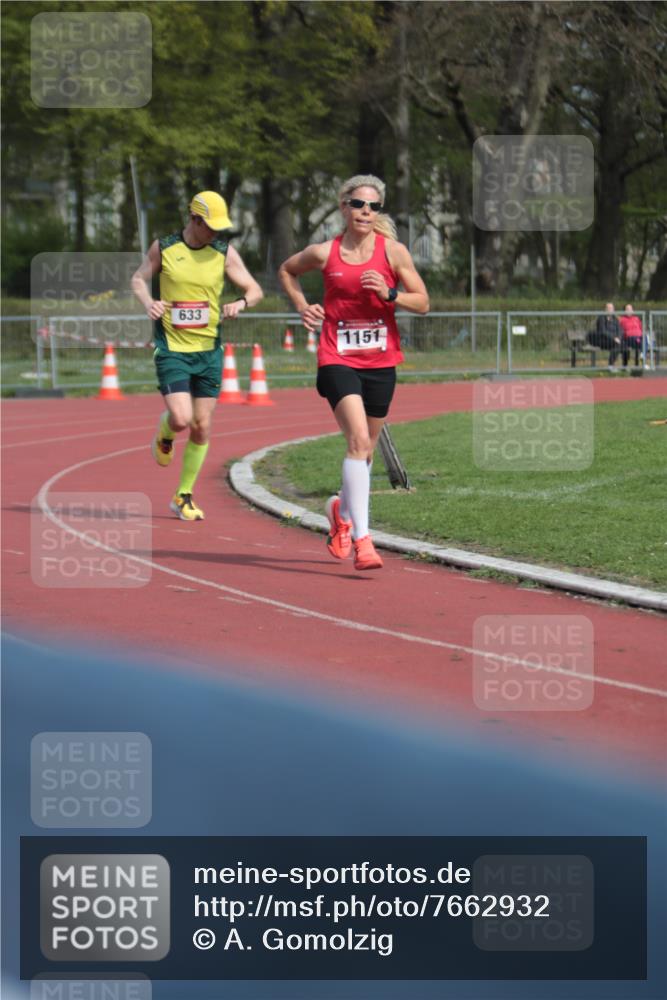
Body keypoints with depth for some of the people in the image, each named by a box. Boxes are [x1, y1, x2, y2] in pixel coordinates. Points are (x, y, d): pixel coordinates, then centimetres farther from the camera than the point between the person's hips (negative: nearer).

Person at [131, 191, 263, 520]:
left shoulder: (224, 253, 1)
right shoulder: (163, 248, -2)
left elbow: (256, 290, 4)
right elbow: (139, 278, 12)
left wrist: (241, 303, -18)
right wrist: (148, 303, -9)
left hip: (208, 350, 2)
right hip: (172, 349, -2)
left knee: (202, 426, 3)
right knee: (182, 419, -17)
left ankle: (183, 497, 17)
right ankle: (164, 432, 22)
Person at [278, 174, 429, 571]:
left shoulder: (393, 251, -1)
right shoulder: (324, 253, -1)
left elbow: (422, 302, 1)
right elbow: (287, 270, 20)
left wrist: (388, 294, -16)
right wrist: (302, 305, 4)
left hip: (380, 362, 3)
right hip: (339, 359, -2)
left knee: (366, 448, 14)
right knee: (358, 439, -21)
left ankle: (343, 510, 44)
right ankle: (362, 539, -24)